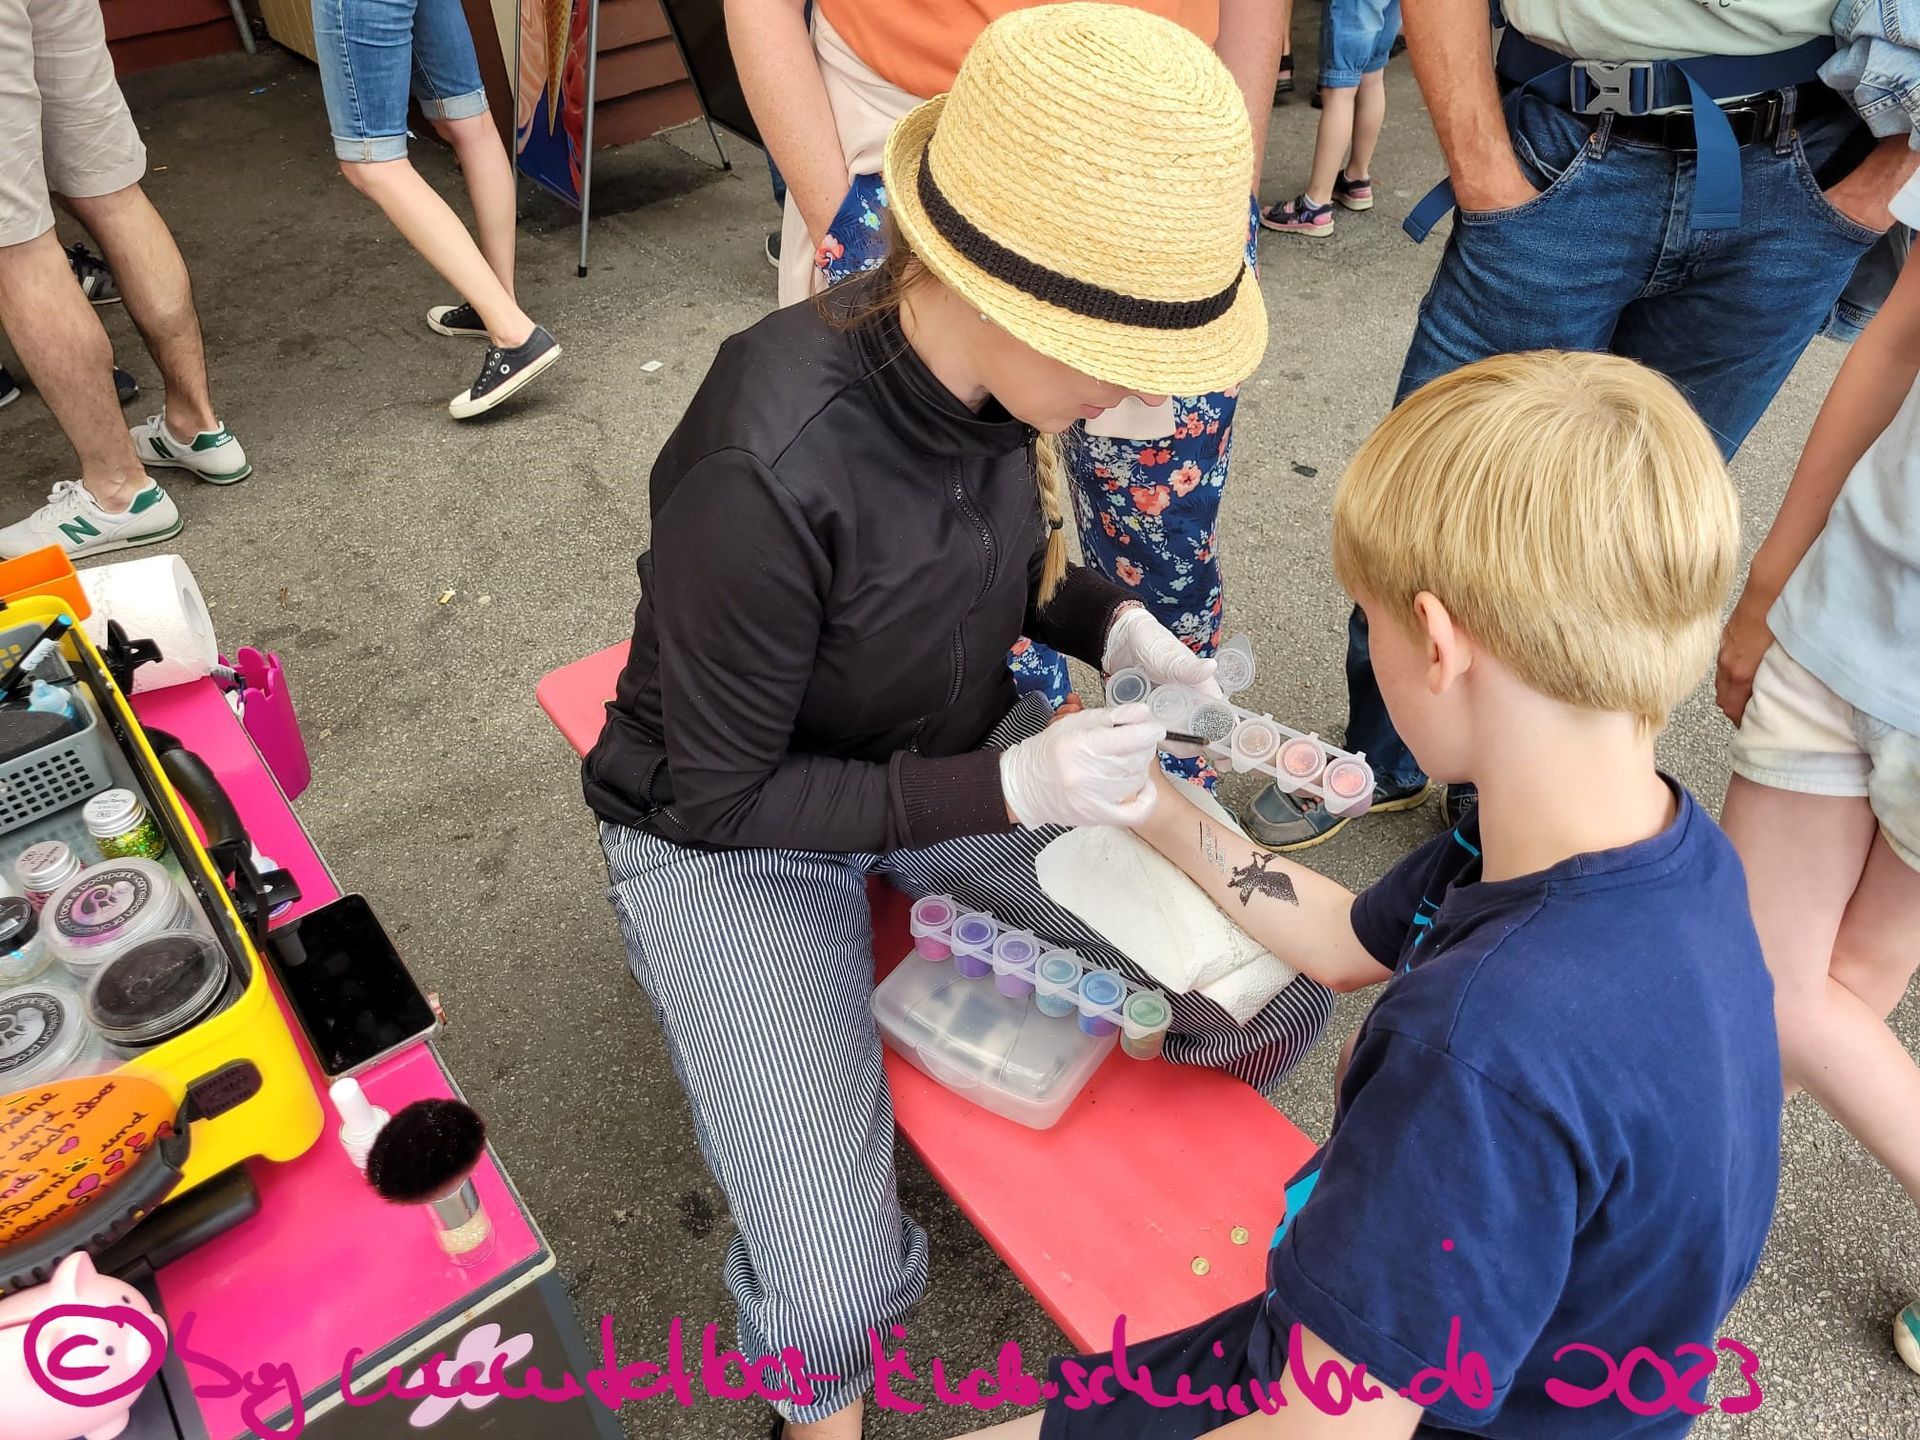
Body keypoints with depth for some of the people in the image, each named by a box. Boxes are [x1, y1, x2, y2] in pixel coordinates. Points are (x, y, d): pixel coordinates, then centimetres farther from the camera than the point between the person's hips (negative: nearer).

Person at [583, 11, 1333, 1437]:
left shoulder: (996, 372, -15)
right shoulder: (767, 467, -34)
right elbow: (721, 797, -22)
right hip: (733, 826, -5)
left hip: (963, 751, 6)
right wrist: (1010, 788, -27)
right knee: (839, 1297, -18)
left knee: (1278, 981, -7)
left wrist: (1116, 626, -12)